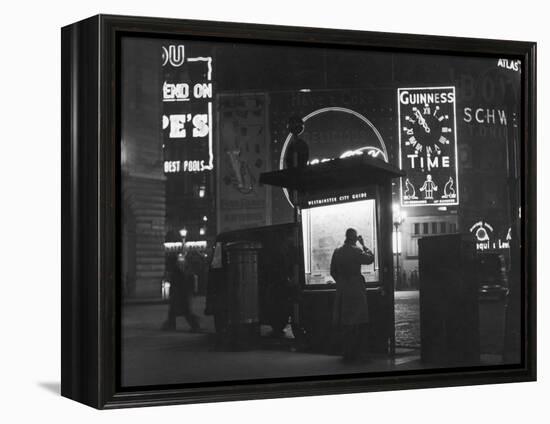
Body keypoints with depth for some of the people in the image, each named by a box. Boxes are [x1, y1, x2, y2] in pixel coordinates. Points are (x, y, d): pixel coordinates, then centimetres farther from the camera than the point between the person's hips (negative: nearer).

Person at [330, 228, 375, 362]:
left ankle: (347, 354, 14)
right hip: (356, 290, -5)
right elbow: (370, 258, -1)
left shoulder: (337, 252, 5)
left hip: (342, 291, 5)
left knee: (345, 323, 10)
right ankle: (360, 353, 0)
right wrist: (363, 245, 6)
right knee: (360, 323, 1)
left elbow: (333, 271, 10)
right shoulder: (356, 251, -13)